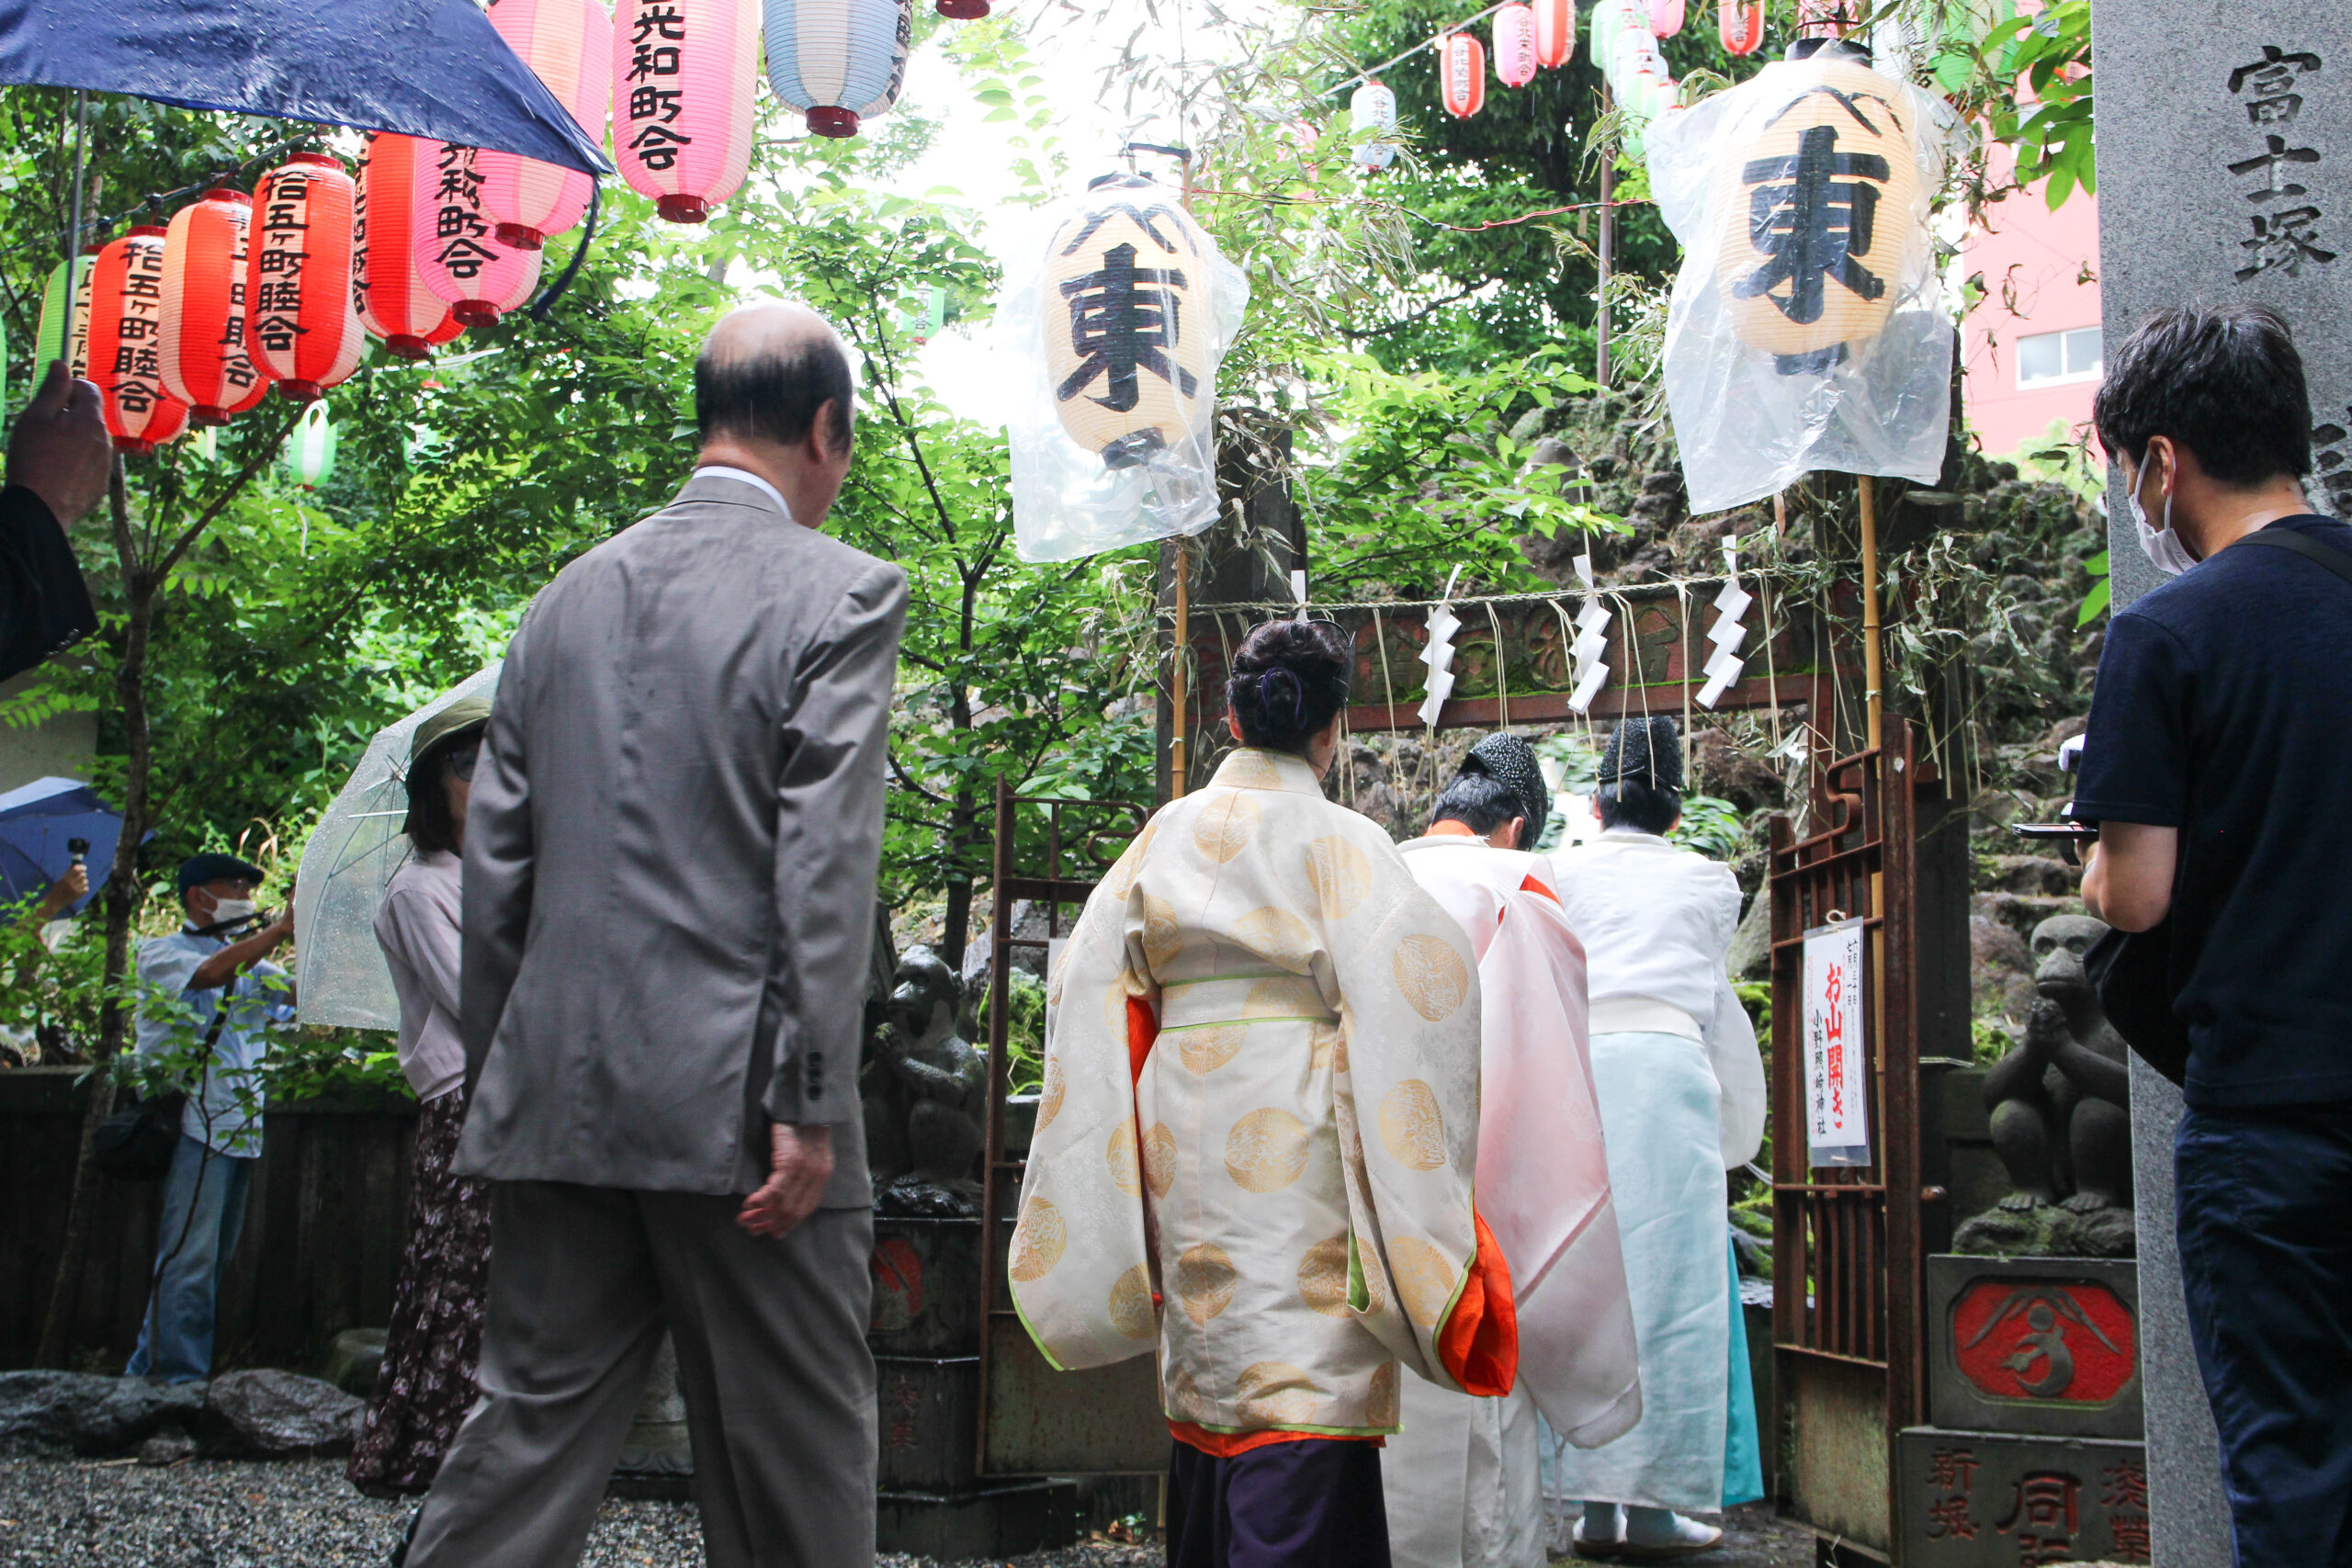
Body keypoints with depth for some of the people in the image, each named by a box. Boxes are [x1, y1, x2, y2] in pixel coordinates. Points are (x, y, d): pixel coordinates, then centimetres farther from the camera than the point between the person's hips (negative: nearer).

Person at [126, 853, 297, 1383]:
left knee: (213, 1259, 8)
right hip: (194, 1125, -7)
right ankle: (181, 1379, -11)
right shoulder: (161, 952, 3)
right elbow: (208, 974, -19)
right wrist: (280, 927, -23)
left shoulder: (252, 964, 23)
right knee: (190, 1259, -12)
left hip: (243, 1131, 7)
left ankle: (147, 1369, 16)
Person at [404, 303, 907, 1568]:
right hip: (732, 1101, -5)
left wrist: (492, 1085, 18)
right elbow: (823, 869, -14)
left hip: (555, 1101, 5)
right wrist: (808, 1106, -13)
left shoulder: (569, 595, 12)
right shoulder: (839, 596, -5)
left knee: (529, 1428, 12)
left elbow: (494, 867, 12)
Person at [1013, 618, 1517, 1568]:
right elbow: (1418, 972, -14)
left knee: (1210, 1365, 16)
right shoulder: (1338, 841, -5)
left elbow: (1088, 982, 11)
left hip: (1182, 1127, 6)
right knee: (1303, 1383, -8)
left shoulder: (1165, 838, 10)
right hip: (1295, 1129, -6)